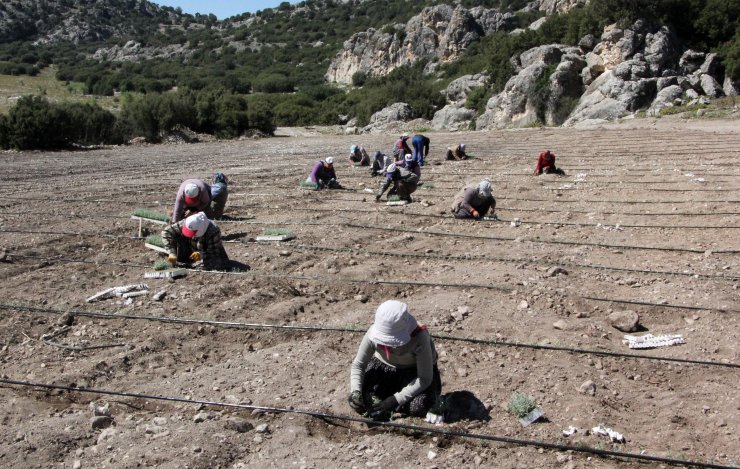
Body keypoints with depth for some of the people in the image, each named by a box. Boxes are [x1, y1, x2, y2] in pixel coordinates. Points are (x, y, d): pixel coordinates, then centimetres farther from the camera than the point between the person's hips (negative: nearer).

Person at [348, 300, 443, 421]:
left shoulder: (419, 338, -36)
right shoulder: (374, 333, -28)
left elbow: (424, 379, -28)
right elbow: (358, 365, -16)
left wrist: (396, 399, -34)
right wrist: (355, 391, -34)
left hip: (415, 371, -2)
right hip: (384, 367, 2)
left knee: (419, 408, -31)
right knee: (357, 402, -21)